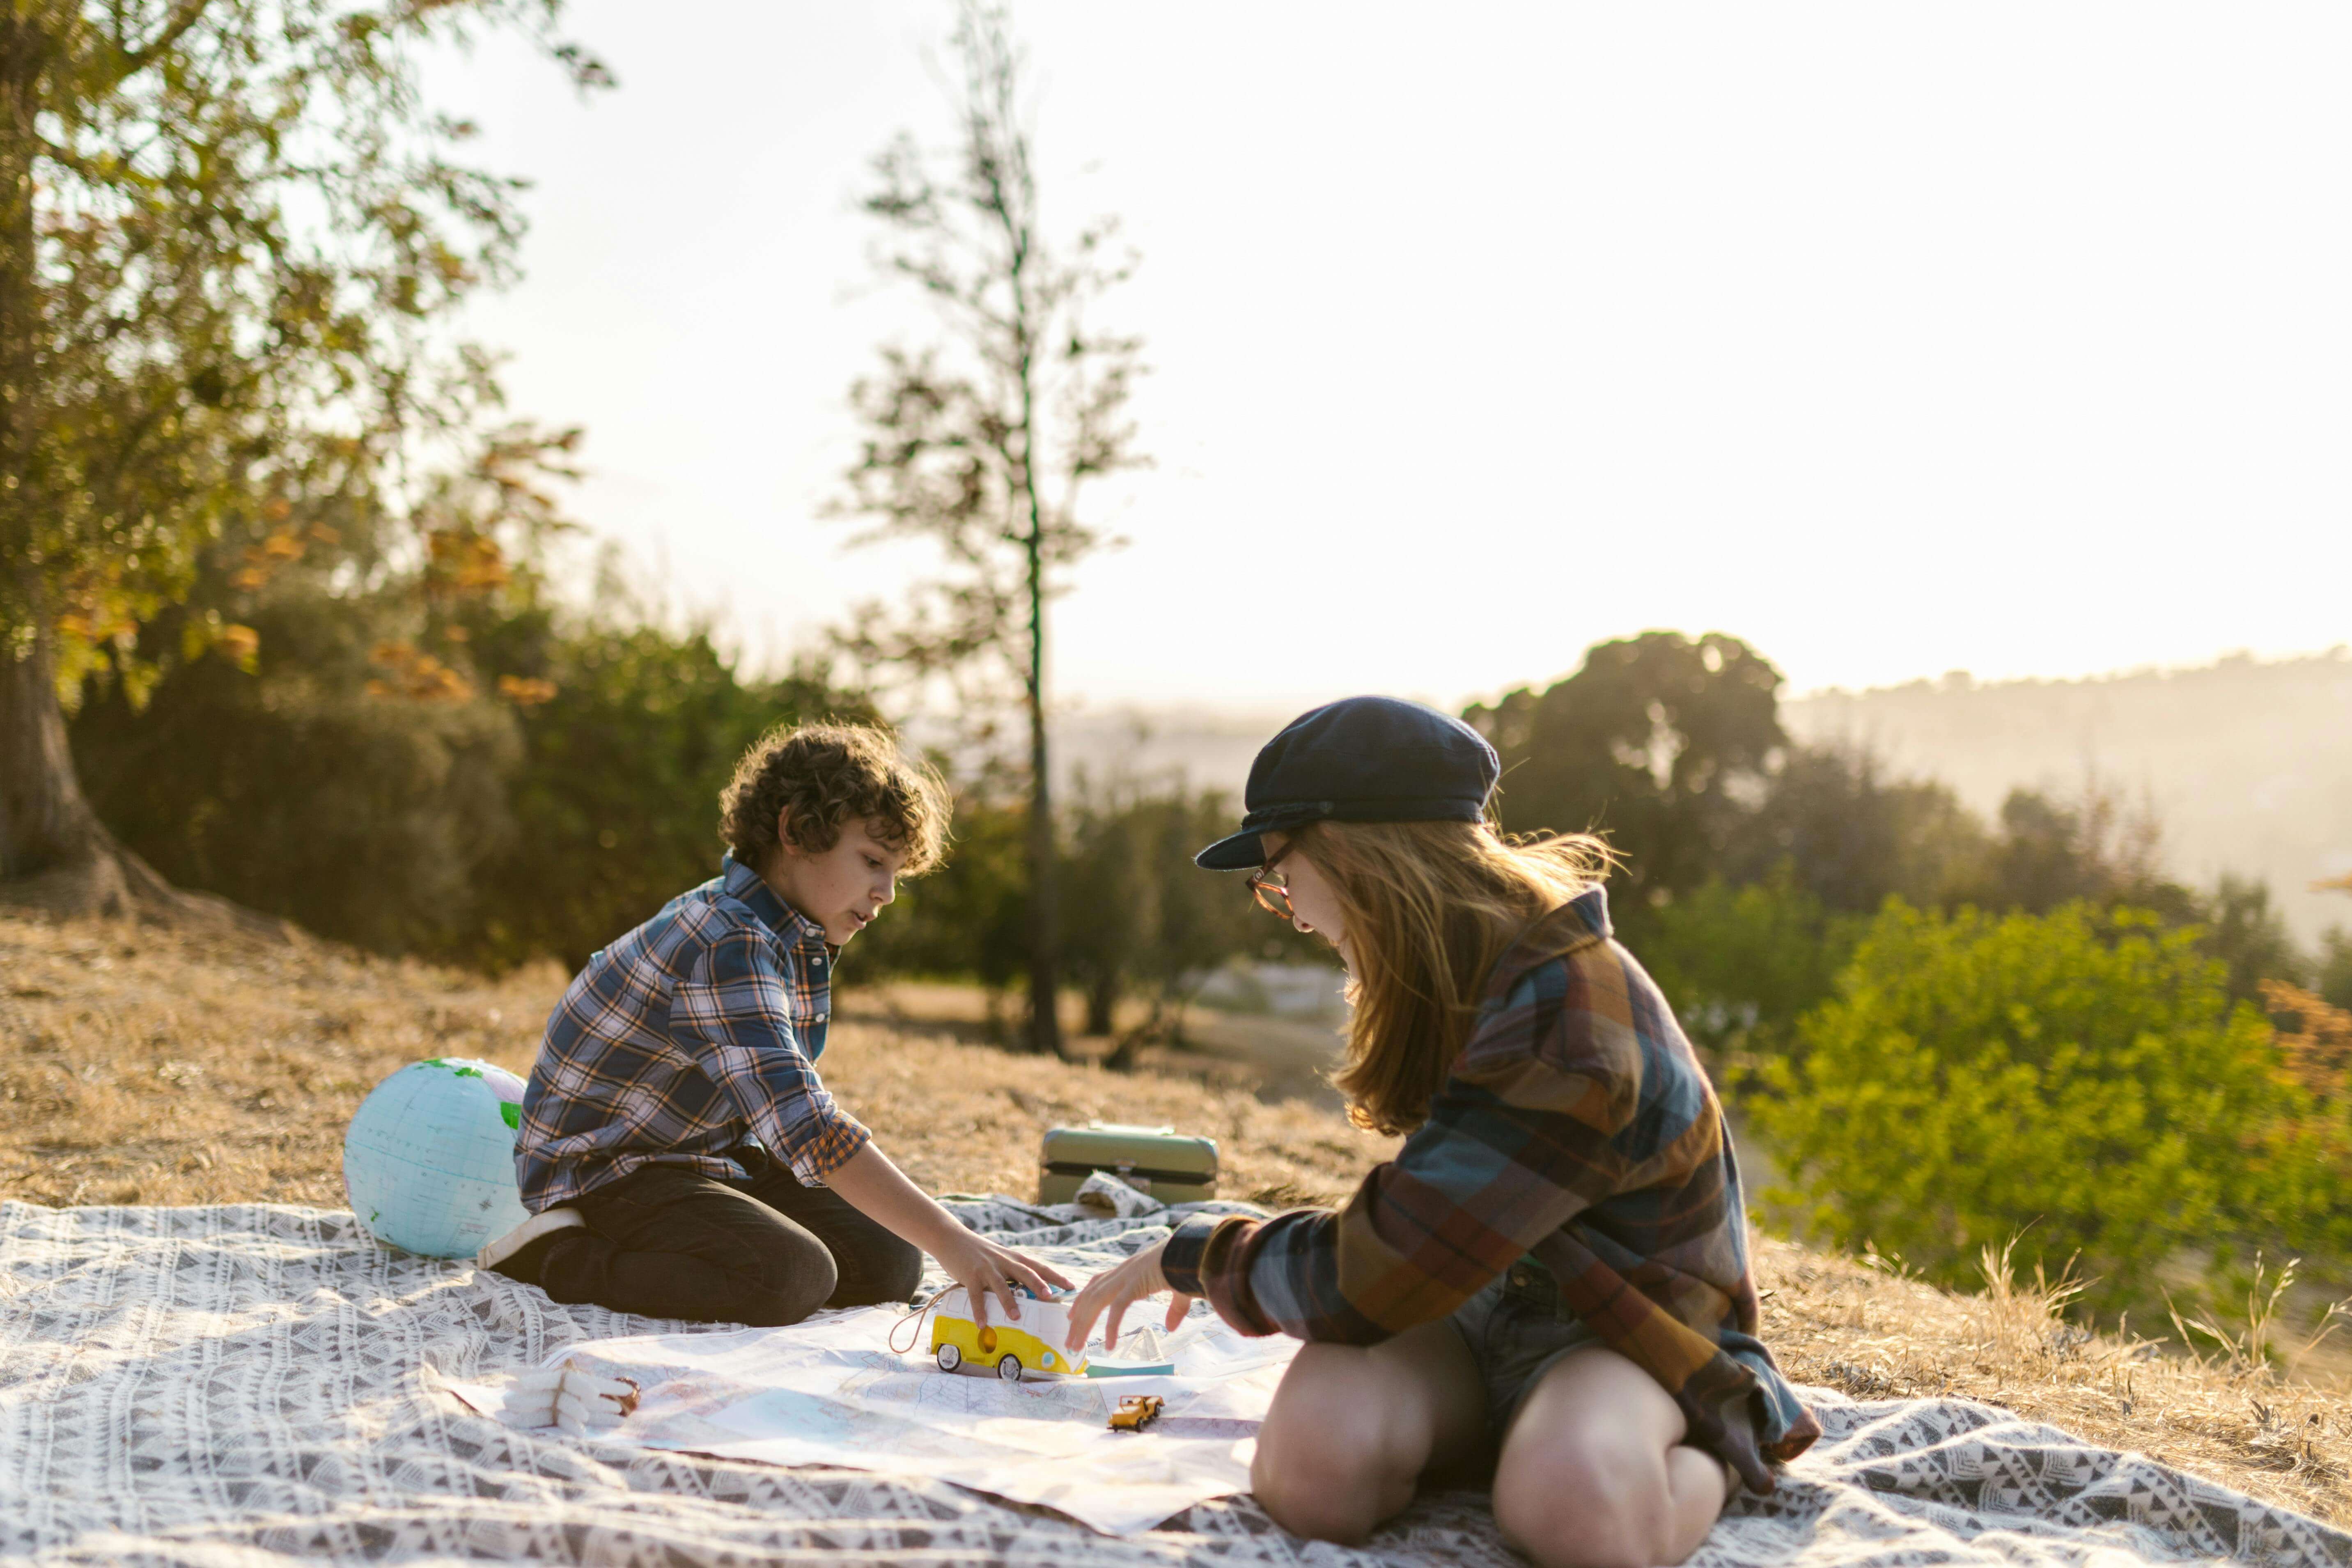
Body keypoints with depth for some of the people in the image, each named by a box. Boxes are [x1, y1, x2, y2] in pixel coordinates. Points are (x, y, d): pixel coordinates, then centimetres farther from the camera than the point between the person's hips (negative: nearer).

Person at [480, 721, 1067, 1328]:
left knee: (890, 1265, -3)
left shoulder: (802, 937, 3)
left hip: (708, 1155, 10)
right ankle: (560, 1259, -12)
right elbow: (802, 1126, -41)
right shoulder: (730, 946, -30)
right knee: (795, 1278, -30)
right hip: (604, 1166, -10)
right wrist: (951, 1241, -46)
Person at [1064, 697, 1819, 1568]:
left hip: (1623, 1331, -6)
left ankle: (1708, 1463, -9)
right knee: (1316, 1449, -30)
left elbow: (1365, 1283, -23)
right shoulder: (1471, 976, 7)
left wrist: (1190, 1257, -5)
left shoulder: (1562, 1026, -25)